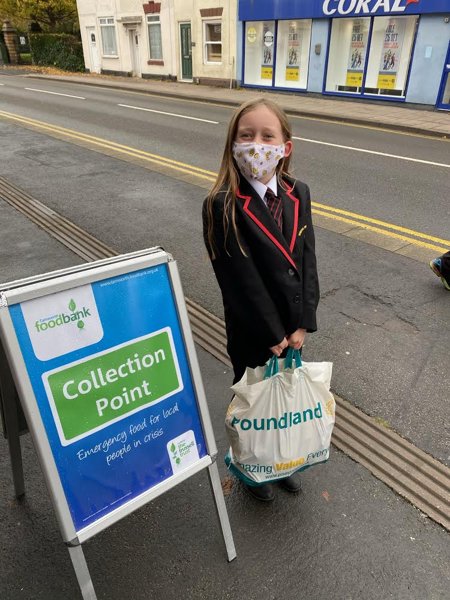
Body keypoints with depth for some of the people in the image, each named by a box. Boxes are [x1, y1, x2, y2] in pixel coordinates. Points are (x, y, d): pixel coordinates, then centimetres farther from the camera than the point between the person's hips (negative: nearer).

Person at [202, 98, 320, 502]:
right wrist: (272, 334, -16)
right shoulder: (222, 206, -21)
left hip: (292, 329, 5)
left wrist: (302, 324, -8)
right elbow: (241, 278, -21)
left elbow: (307, 261, -3)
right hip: (251, 332, -5)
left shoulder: (298, 194, -4)